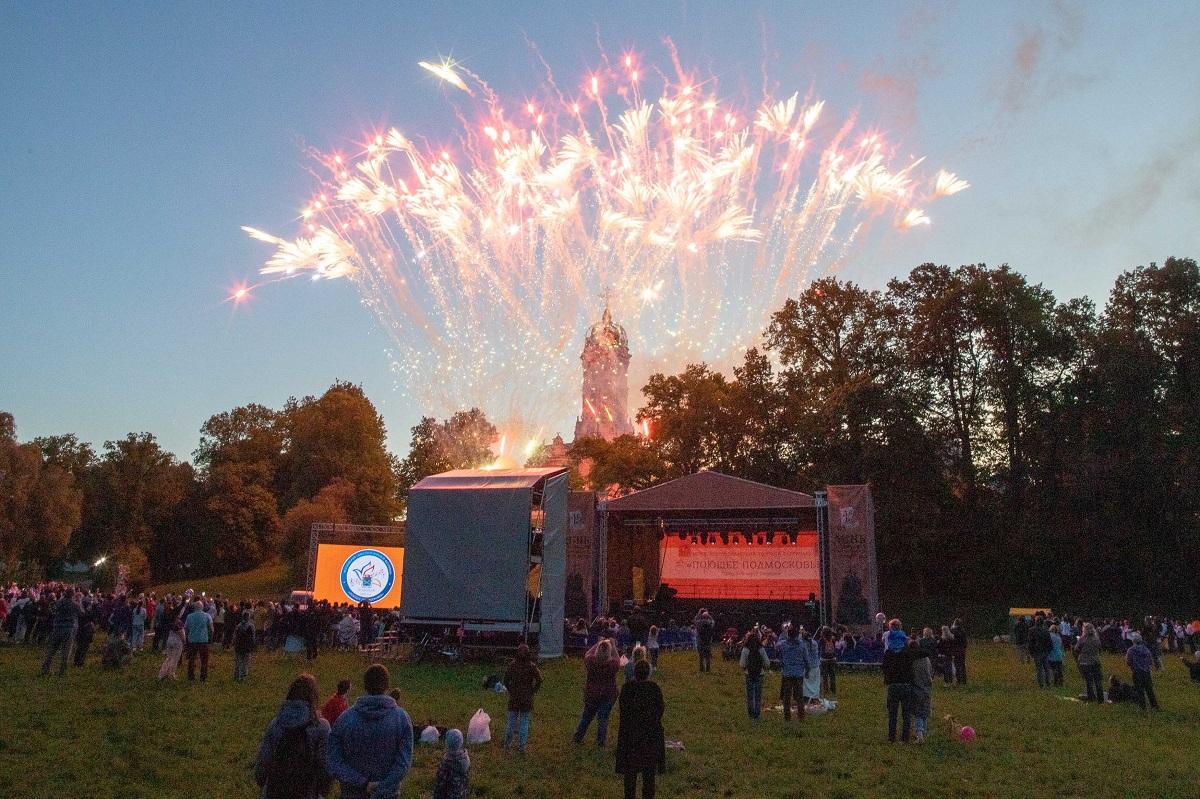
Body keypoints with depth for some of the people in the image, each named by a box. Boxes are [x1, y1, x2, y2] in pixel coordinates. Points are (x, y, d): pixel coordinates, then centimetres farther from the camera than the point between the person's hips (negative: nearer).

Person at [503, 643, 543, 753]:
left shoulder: (512, 665, -8)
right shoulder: (531, 666, -10)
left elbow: (506, 680, -4)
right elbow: (539, 680, -11)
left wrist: (510, 690, 8)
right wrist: (533, 691, 0)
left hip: (513, 697, 1)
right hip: (527, 698, -1)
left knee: (511, 719, 14)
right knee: (524, 721, 9)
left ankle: (507, 743, 24)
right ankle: (521, 746, 11)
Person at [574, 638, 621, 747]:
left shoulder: (590, 660, -18)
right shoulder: (613, 663, -20)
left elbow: (587, 654, 6)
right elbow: (618, 659, 4)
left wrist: (598, 643, 14)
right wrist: (613, 646, 14)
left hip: (591, 694, 2)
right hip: (608, 695, -2)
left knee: (586, 716, 18)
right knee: (603, 718, 11)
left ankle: (578, 738, 28)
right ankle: (600, 742, 15)